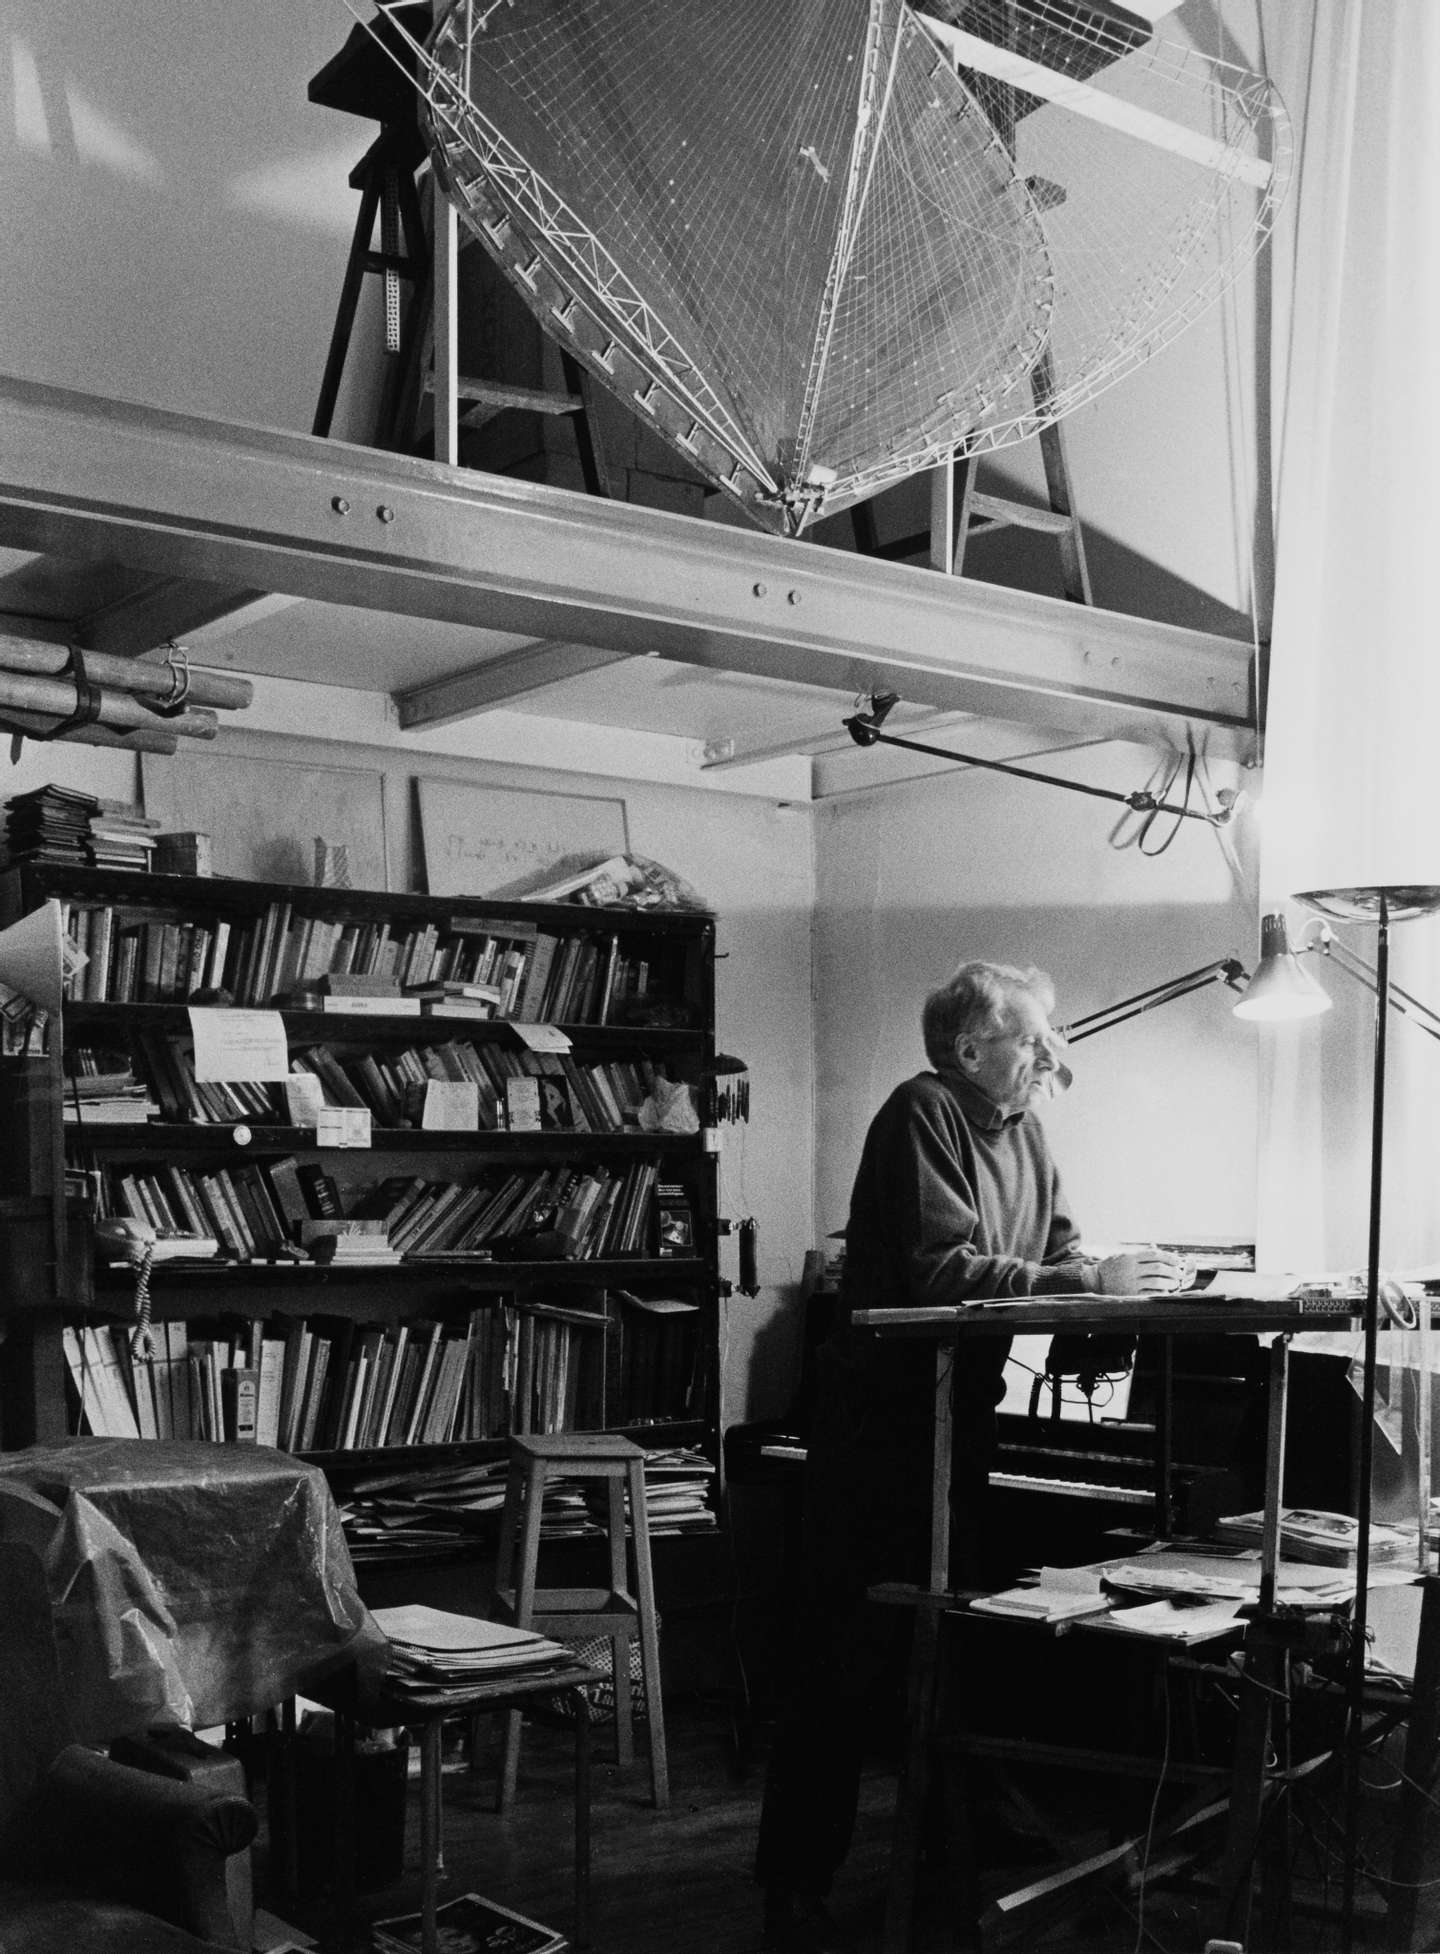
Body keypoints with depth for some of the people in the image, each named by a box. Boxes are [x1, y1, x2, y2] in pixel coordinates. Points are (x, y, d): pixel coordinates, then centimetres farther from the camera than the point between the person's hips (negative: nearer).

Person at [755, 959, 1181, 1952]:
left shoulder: (1022, 1131, 11)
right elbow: (944, 1270, -25)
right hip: (879, 1420, -8)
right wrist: (1092, 1282, -26)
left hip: (961, 1420, 8)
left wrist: (1120, 1276, -11)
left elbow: (1054, 1256, 10)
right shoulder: (922, 1116, -16)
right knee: (849, 1662, -4)